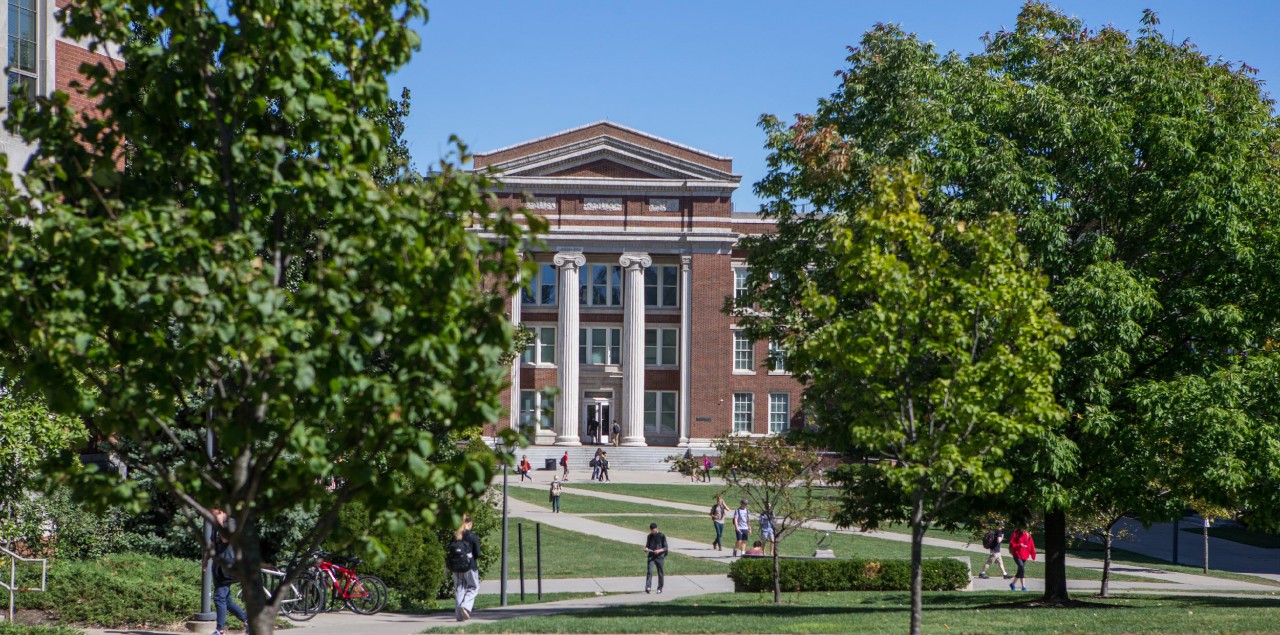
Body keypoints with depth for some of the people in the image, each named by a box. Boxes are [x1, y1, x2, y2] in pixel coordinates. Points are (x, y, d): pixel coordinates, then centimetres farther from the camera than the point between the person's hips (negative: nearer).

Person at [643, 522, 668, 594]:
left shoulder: (662, 536, -3)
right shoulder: (649, 536, 9)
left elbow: (665, 547, -3)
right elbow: (647, 545, 18)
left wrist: (659, 550, -20)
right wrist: (646, 548, -6)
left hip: (659, 556, -2)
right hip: (651, 556, 2)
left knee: (660, 573, 4)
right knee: (649, 571, -14)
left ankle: (660, 588, 16)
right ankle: (647, 587, -21)